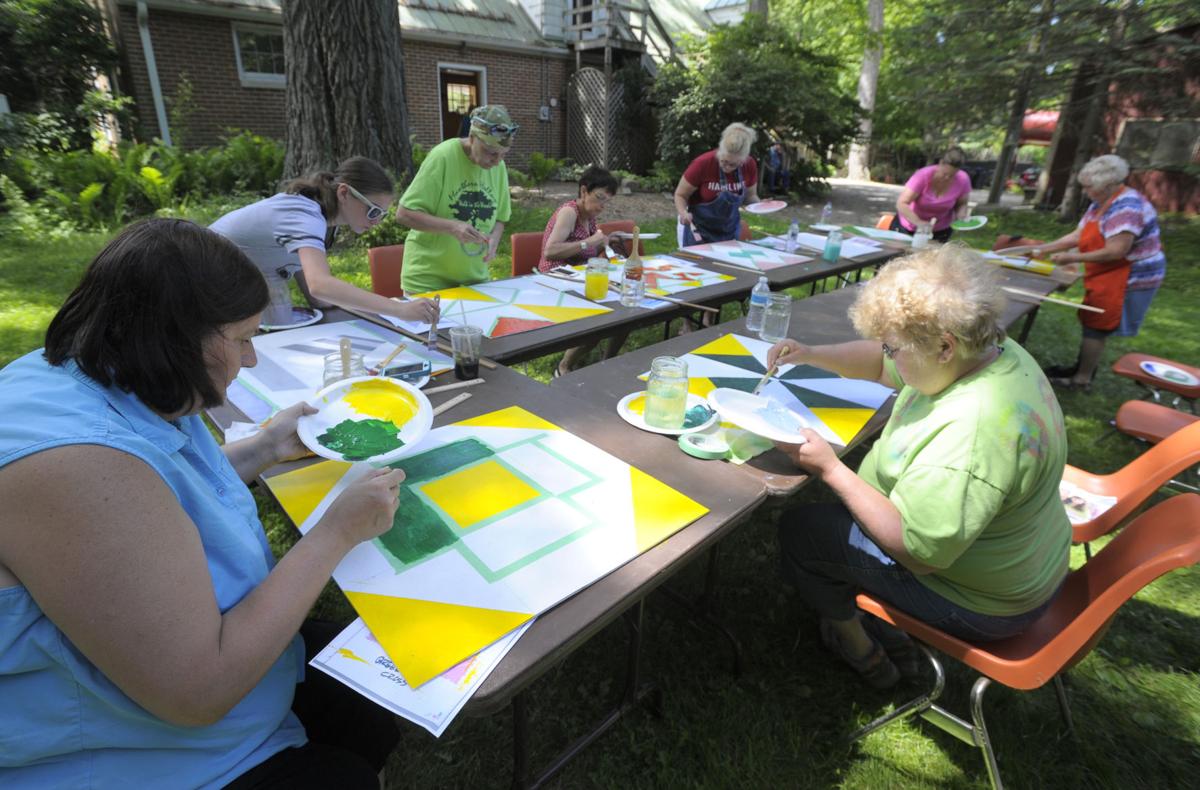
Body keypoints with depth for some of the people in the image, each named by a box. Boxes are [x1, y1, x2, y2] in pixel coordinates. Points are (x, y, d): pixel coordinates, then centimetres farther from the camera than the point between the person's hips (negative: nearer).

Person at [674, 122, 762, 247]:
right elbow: (680, 195, -10)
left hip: (730, 232, 4)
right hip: (699, 231, -3)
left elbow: (750, 196, 6)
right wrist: (683, 213, -30)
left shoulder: (750, 165, -10)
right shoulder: (703, 164, -20)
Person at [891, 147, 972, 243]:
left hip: (940, 231, 2)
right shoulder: (923, 175, -28)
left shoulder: (963, 180, -18)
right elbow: (901, 204, -35)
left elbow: (961, 204, 0)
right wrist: (919, 222, -48)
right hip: (910, 227, -2)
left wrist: (961, 213, -24)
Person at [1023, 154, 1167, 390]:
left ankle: (1081, 379, 9)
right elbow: (1077, 236, 9)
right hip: (1110, 277, 9)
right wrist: (1042, 250, 5)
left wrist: (1072, 258, -22)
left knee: (1096, 327, -1)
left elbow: (1116, 251, -28)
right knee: (1094, 324, 16)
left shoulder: (1125, 207, -24)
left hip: (1128, 279, -9)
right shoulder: (1101, 204, 6)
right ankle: (1082, 367, 29)